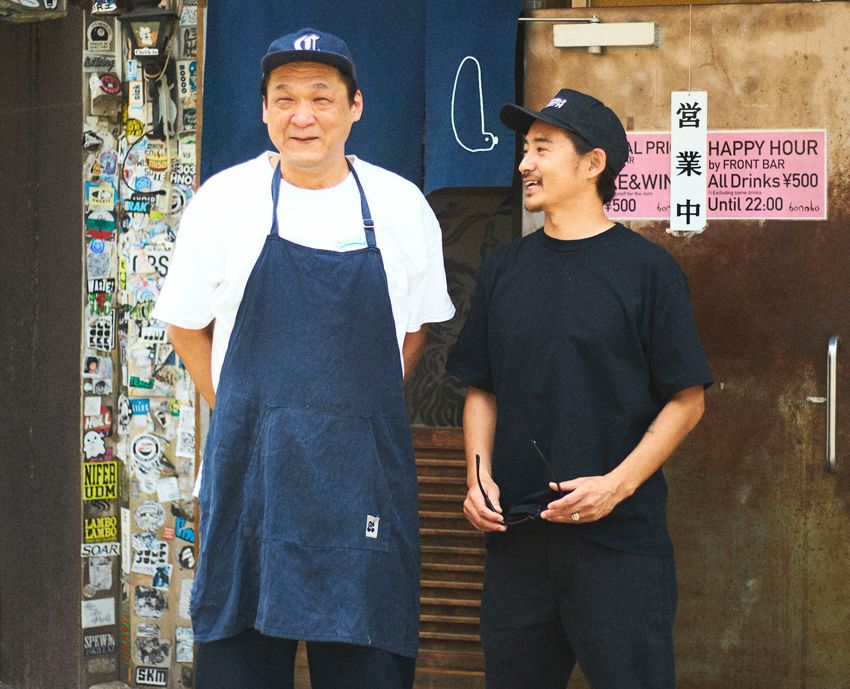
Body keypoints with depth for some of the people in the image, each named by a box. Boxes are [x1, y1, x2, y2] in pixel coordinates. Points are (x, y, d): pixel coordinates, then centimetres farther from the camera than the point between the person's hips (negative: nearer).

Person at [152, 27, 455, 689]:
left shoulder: (401, 206, 4)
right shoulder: (226, 200, 1)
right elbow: (185, 324, 11)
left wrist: (361, 410, 9)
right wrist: (240, 413, 7)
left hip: (365, 472, 1)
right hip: (250, 462, 0)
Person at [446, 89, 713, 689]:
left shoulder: (646, 268, -3)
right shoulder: (505, 268, 11)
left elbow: (687, 400, -4)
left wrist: (617, 484, -15)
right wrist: (479, 478, 0)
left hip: (619, 538, -4)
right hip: (515, 536, 5)